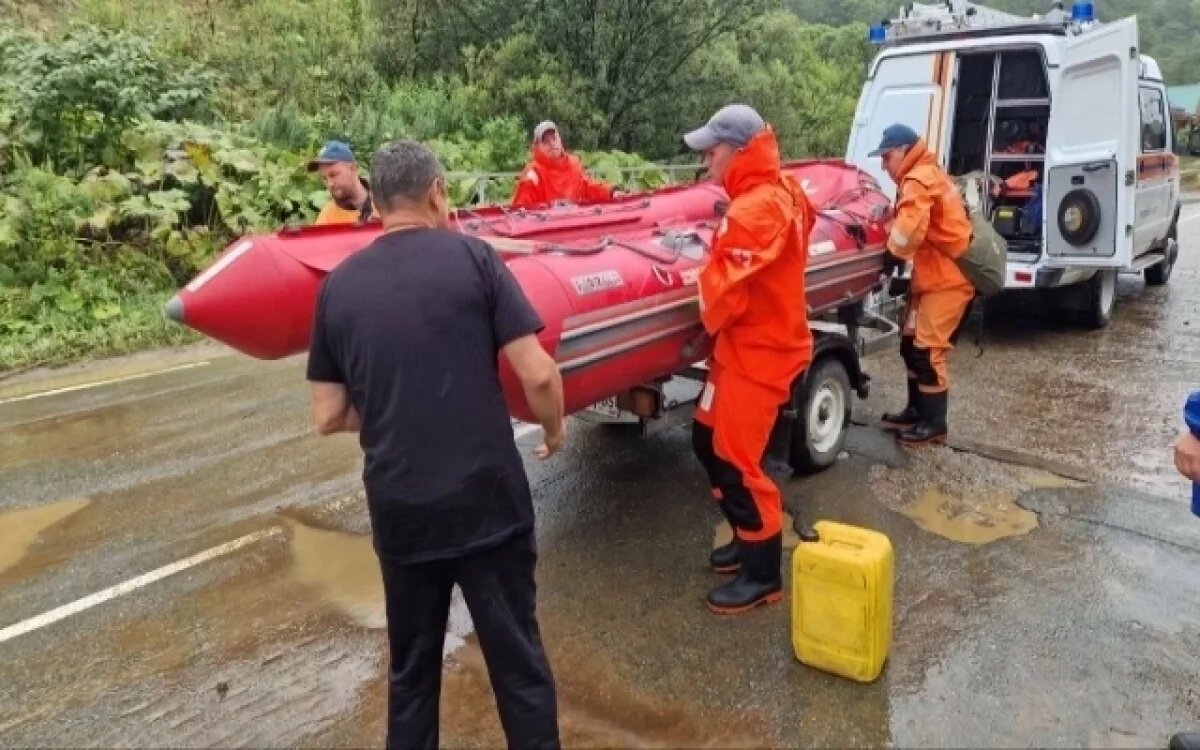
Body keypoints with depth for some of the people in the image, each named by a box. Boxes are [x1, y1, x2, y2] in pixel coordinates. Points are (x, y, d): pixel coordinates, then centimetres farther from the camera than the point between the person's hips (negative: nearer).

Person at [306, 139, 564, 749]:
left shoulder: (337, 285, 3)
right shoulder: (473, 257, -5)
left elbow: (329, 417, 5)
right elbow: (537, 375, -10)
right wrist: (554, 428, 10)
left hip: (397, 509, 3)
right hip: (488, 499, -3)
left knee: (410, 667, 21)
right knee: (518, 660, 13)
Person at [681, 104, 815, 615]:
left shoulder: (754, 211, -24)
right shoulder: (779, 194, 9)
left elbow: (727, 289, -24)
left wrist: (708, 323, -4)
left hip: (757, 353, -10)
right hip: (745, 345, 10)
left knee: (737, 460, -2)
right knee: (708, 440, 18)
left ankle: (764, 576, 13)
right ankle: (749, 538, 33)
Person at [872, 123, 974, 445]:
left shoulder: (918, 181, -18)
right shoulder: (924, 176, 17)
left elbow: (908, 231, -31)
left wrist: (892, 251, -13)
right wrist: (891, 216, -5)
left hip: (948, 278, -11)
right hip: (934, 274, 11)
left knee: (927, 348, -8)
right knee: (910, 341, 15)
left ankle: (935, 423, 2)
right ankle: (917, 410, 26)